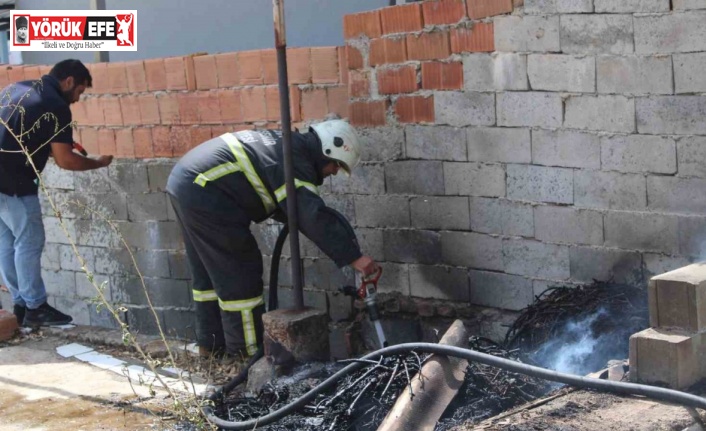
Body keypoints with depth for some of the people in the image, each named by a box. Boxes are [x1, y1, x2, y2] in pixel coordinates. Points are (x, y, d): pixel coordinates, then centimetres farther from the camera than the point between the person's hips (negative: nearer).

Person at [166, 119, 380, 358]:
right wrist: (353, 257, -22)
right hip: (204, 193, -11)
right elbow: (315, 216, -23)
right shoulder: (293, 162, -14)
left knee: (208, 273, 18)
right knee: (240, 275, -3)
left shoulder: (284, 144, 16)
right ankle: (247, 354, 4)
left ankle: (211, 347, 28)